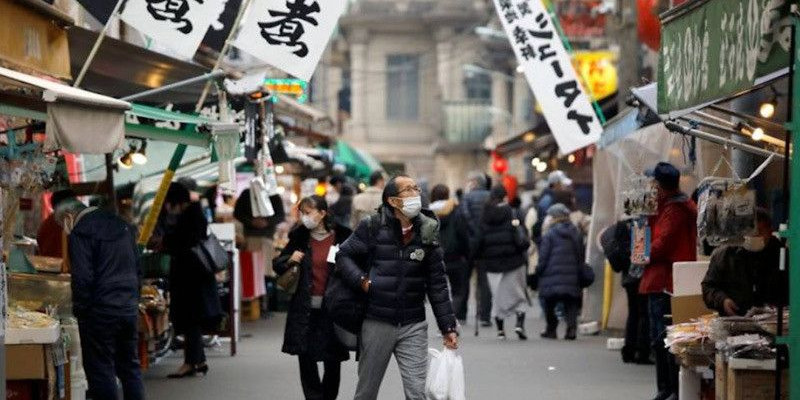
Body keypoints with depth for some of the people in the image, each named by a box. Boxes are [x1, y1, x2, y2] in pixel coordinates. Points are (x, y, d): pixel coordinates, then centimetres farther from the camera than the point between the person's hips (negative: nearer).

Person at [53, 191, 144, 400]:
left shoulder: (80, 233, -10)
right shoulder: (122, 225, 14)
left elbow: (82, 278, -16)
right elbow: (138, 269, 17)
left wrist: (79, 310, -7)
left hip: (100, 312, -7)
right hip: (130, 309, 7)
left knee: (101, 372, 0)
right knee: (130, 367, 14)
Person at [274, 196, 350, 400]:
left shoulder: (342, 237, -5)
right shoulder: (299, 237, 4)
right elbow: (278, 266, 11)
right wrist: (289, 260, -9)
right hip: (305, 308, 2)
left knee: (333, 361, 7)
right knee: (306, 359, -3)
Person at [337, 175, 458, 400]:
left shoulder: (427, 231, 3)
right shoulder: (373, 227, -6)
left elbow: (437, 283, 6)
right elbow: (344, 256, 4)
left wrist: (447, 327, 5)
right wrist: (362, 281, -13)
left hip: (414, 326, 2)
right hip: (377, 323, -1)